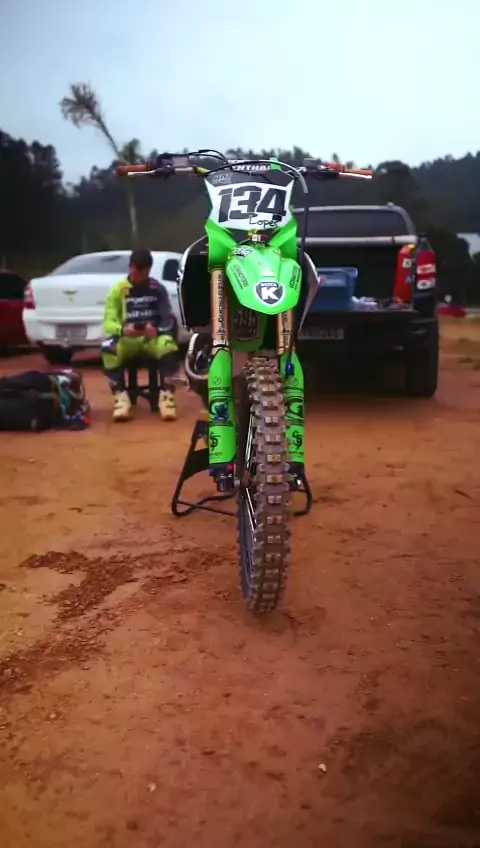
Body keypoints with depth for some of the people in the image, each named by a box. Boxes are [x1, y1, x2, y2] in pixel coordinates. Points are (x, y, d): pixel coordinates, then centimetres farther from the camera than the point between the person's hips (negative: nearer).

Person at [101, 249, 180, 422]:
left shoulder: (158, 289, 8)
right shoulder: (118, 290, 6)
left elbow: (168, 319, 1)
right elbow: (108, 322, -2)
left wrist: (157, 330, -23)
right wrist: (122, 329, -26)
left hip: (153, 337, 0)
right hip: (127, 339, 0)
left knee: (169, 347, -36)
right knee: (108, 348, -34)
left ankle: (167, 396, -29)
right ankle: (121, 397, -26)